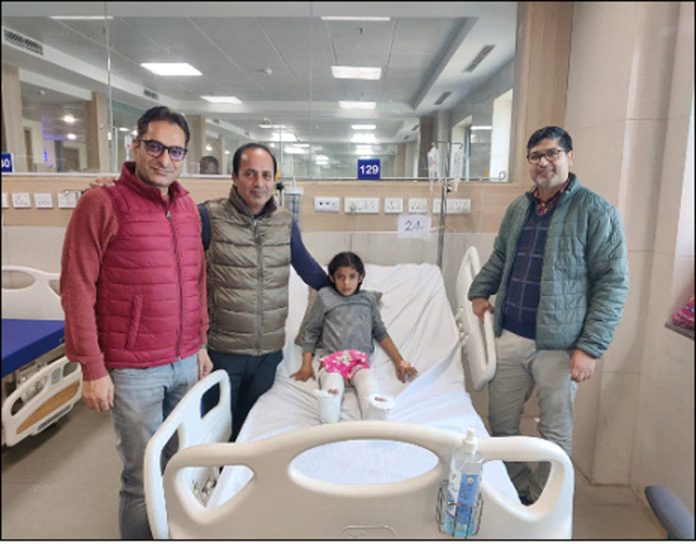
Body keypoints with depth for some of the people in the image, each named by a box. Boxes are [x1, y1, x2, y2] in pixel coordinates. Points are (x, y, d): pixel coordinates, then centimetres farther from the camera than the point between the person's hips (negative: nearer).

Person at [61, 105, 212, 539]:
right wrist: (93, 370, -10)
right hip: (133, 371, -5)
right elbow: (77, 290, -10)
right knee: (144, 478, 7)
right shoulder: (102, 203, -10)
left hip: (186, 363, 5)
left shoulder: (188, 206, 8)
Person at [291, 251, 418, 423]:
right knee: (332, 389, -36)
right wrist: (306, 364, 3)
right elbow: (312, 331, 16)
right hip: (331, 357, 0)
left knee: (370, 388, -36)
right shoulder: (325, 296, 16)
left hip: (360, 359, 0)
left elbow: (380, 332, 24)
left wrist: (399, 362, 13)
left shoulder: (368, 299, 23)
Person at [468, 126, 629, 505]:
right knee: (501, 423, 15)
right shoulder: (518, 209, 11)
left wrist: (591, 347, -14)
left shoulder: (595, 211, -7)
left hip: (558, 345, -5)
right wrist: (480, 291, 10)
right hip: (509, 338, 6)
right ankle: (519, 488, 38)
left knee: (555, 433, 10)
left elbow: (613, 284, -10)